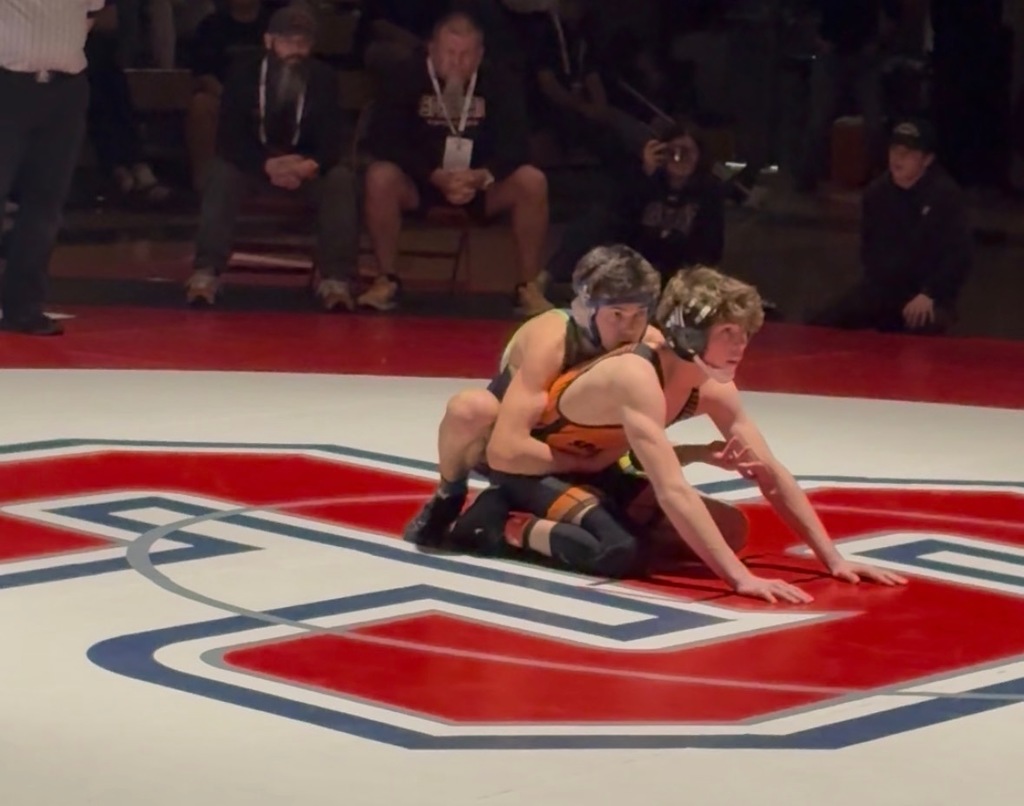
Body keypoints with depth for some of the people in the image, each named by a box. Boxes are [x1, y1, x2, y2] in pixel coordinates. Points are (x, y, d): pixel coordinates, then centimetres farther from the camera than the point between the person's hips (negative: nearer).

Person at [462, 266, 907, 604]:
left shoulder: (712, 388, -11)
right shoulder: (637, 378, -35)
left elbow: (772, 474, -5)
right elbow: (672, 491, -44)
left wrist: (833, 559, -12)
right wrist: (741, 577, -48)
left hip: (587, 465, 9)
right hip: (522, 462, -9)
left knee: (729, 528, 2)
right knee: (623, 552, -35)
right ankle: (505, 526, -10)